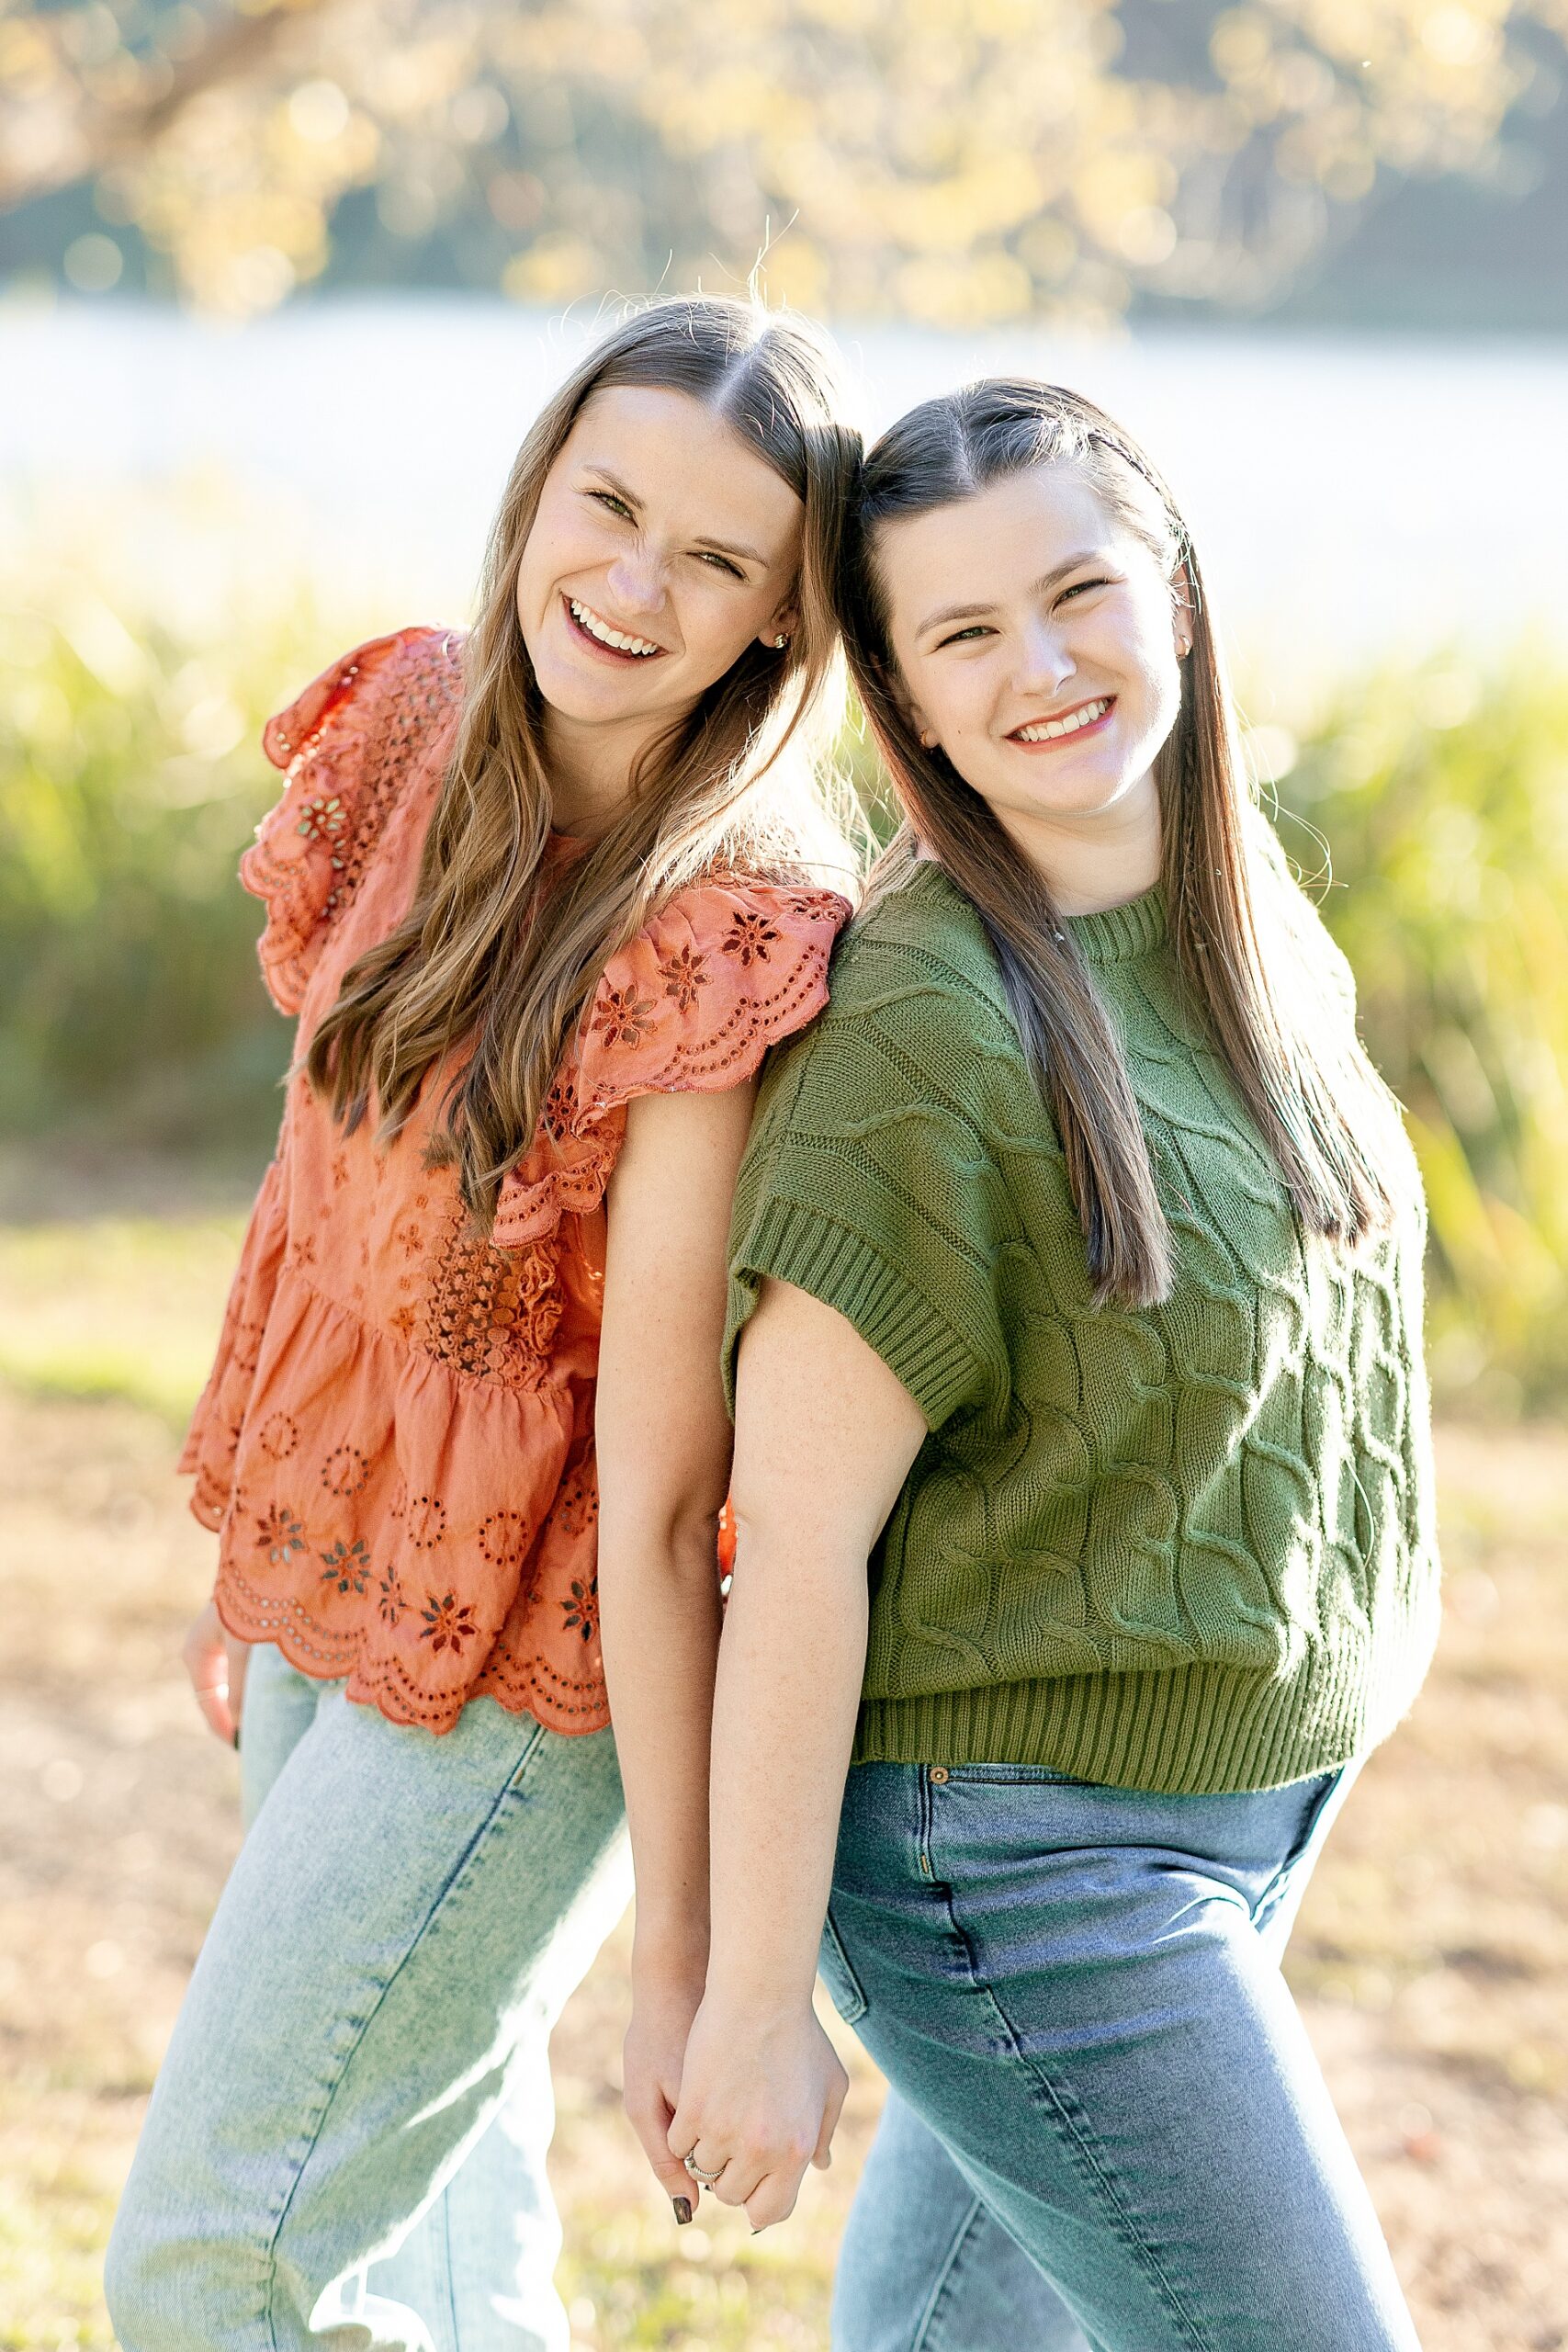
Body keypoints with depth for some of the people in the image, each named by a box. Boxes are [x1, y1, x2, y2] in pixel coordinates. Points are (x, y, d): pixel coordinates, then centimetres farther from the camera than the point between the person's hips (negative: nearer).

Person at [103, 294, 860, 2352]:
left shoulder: (733, 945, -25)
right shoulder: (415, 720, -3)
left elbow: (664, 1481, -24)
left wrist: (685, 1930, -19)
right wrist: (251, 1535, 15)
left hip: (530, 1660, -7)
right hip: (335, 1578, 7)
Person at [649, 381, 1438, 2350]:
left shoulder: (1241, 903, 1)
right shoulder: (921, 1030, -23)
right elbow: (795, 1534, -20)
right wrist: (754, 2002, -17)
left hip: (1245, 1806, 8)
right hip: (1023, 1854, -7)